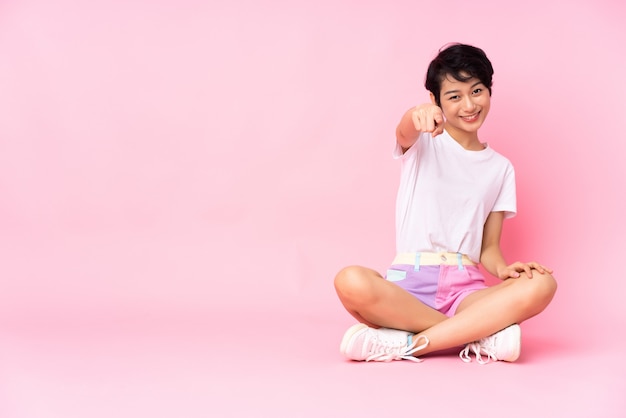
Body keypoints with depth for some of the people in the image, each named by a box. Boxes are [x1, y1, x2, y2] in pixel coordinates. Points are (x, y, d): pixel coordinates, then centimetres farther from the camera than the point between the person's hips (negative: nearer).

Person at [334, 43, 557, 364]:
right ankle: (479, 334, -24)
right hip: (408, 285, -2)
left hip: (465, 289, 2)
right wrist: (417, 116, -42)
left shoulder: (500, 168, 18)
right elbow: (404, 133, -17)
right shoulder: (423, 143, 11)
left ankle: (409, 343, -27)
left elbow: (489, 247, 15)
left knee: (542, 285, -27)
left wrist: (503, 269, -10)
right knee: (351, 282, -36)